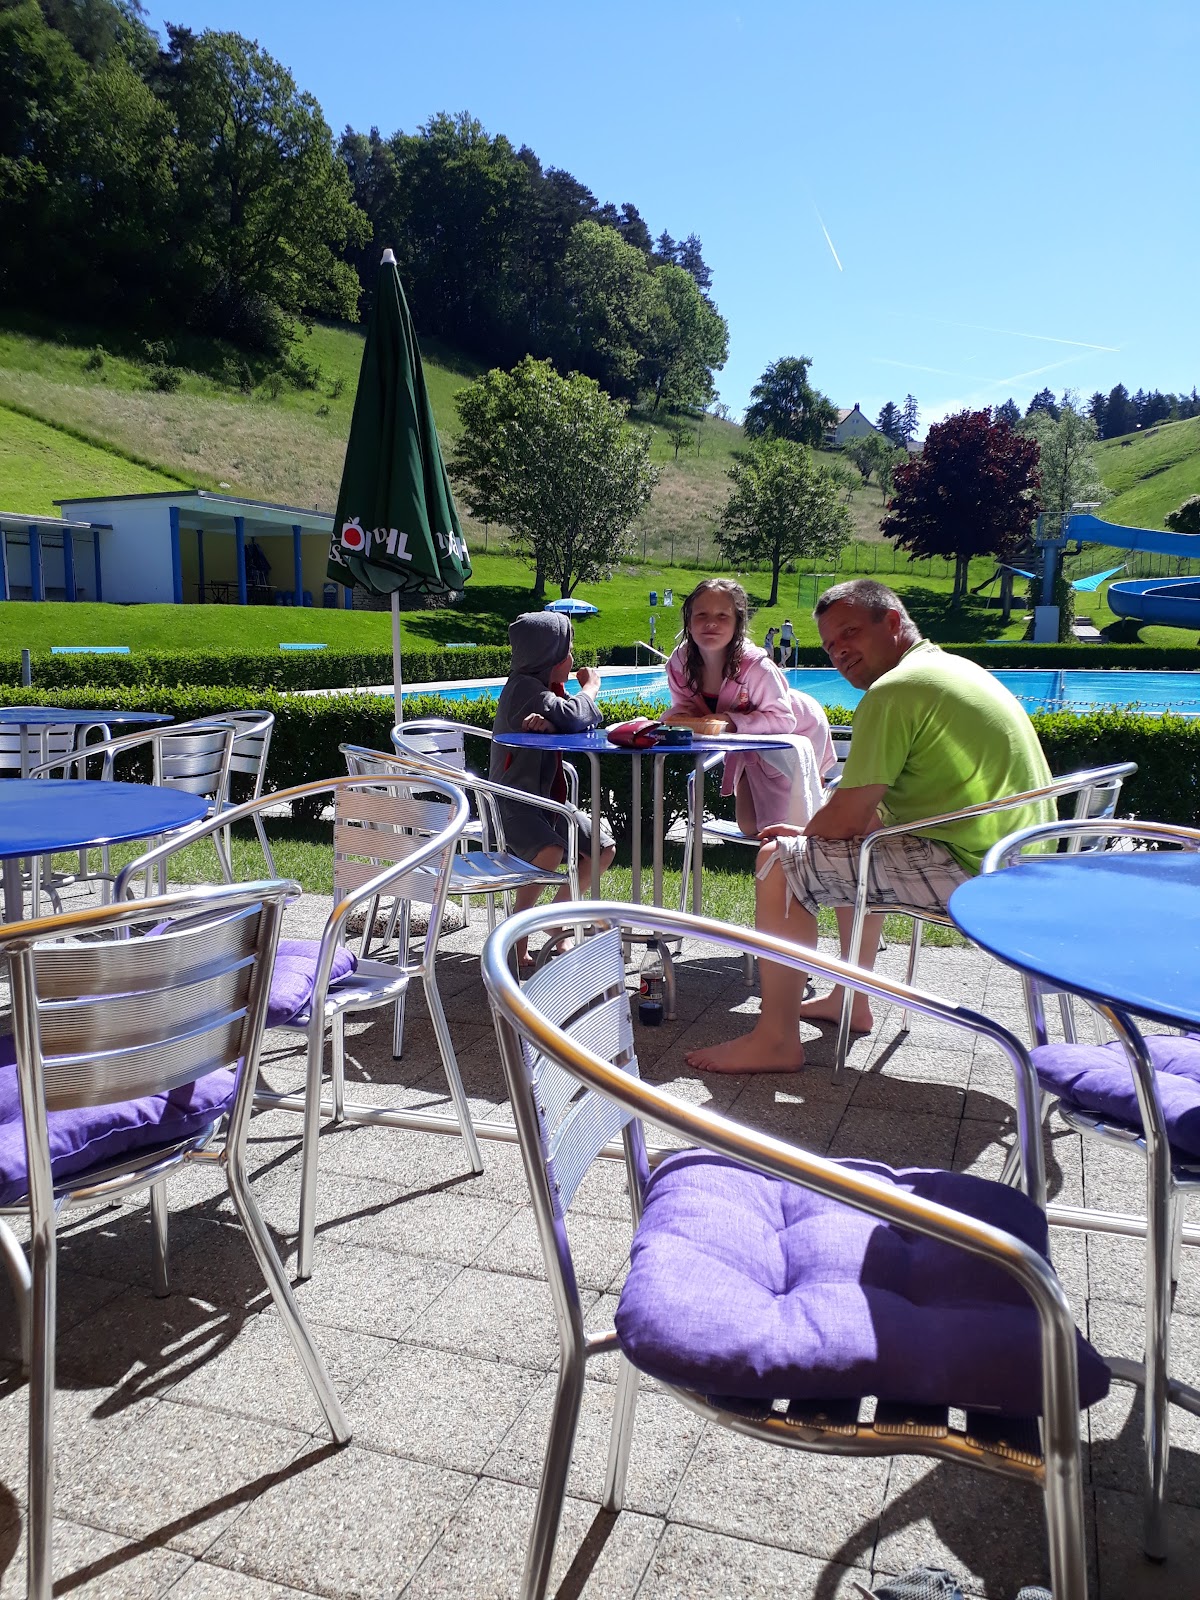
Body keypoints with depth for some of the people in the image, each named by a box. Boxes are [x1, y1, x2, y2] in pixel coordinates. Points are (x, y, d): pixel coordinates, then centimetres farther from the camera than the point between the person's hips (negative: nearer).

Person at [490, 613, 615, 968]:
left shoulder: (550, 688, 12)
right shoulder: (524, 687, -16)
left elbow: (589, 720, -3)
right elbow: (574, 716, -30)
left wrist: (549, 721, -24)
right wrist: (590, 687, -8)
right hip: (514, 802, -9)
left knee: (604, 850, 7)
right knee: (550, 851, -34)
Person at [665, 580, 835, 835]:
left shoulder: (756, 666, -38)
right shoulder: (680, 663, -23)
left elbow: (783, 719, -33)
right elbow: (684, 706, -9)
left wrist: (732, 721, -43)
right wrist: (680, 718, -33)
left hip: (797, 728, -5)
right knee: (750, 827, 5)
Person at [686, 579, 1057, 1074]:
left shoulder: (893, 690, -14)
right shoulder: (957, 668, 18)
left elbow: (847, 818, -15)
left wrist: (801, 835, 6)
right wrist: (813, 833, 13)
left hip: (971, 869, -11)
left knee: (780, 861, -7)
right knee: (855, 847, 30)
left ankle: (776, 1041, -2)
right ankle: (850, 1001, 35)